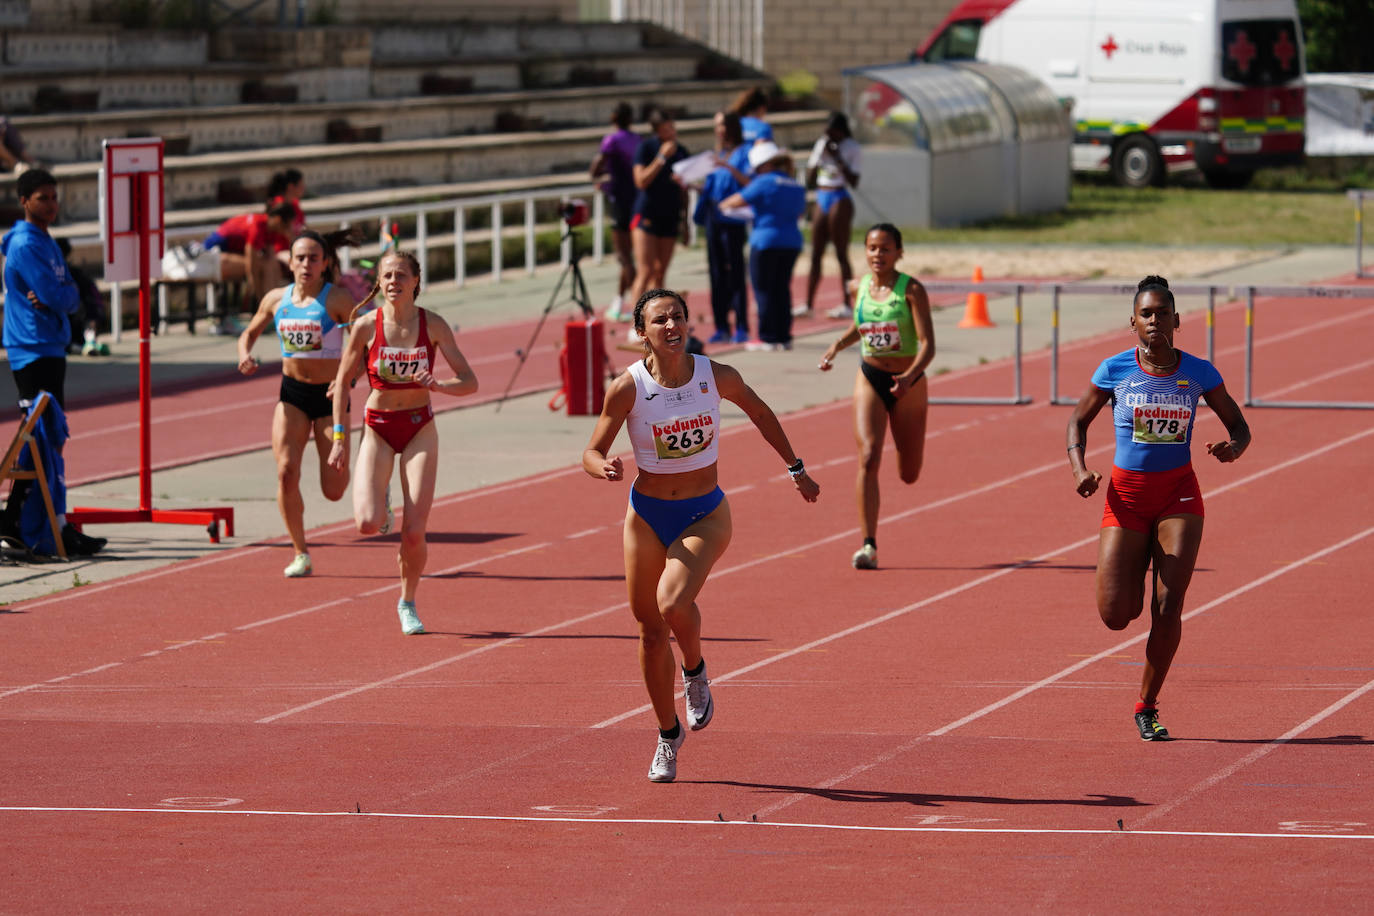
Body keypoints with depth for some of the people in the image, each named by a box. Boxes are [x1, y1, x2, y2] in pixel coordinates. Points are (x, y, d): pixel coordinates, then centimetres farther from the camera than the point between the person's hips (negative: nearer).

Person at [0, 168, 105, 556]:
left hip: (51, 348, 10)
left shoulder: (48, 244, 17)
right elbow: (56, 296, -20)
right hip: (33, 352, -10)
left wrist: (57, 296, -10)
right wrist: (66, 293, 1)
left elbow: (69, 298, 11)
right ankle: (57, 527, -13)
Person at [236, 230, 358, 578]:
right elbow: (250, 332, 17)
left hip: (330, 395, -3)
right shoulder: (276, 300, 2)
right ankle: (301, 554, 0)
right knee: (286, 472, -14)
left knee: (333, 491, -1)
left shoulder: (337, 299, -11)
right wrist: (245, 354, -5)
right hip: (292, 394, 3)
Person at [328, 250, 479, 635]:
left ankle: (408, 603, 18)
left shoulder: (433, 325, -8)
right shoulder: (366, 326, -9)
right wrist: (340, 438, -1)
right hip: (377, 429, 0)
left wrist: (438, 385, -27)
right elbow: (342, 382, 1)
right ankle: (379, 497, 20)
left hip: (419, 429, 0)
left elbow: (469, 382, -6)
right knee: (368, 523, -18)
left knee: (414, 531, -6)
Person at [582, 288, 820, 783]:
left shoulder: (717, 377, -9)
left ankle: (695, 672, 6)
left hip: (704, 516, -1)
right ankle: (668, 735, 27)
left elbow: (759, 412, 11)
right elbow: (592, 453, -7)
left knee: (673, 604, -27)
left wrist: (795, 468, 18)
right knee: (651, 630, 6)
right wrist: (605, 469, -31)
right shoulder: (628, 388, -13)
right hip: (648, 515, 1)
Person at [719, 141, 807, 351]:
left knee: (764, 289, 0)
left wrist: (722, 205, 17)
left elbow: (738, 201, -4)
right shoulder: (797, 186, 12)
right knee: (782, 289, 11)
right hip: (792, 242, 7)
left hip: (767, 241, -7)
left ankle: (768, 337, -1)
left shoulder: (765, 182, -9)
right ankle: (784, 337, 10)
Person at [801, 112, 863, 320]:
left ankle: (847, 305, -4)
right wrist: (818, 156, -1)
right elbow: (809, 181, 14)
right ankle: (809, 304, 10)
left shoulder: (851, 148, -5)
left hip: (840, 200, -7)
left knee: (841, 254, -6)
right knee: (816, 254, 7)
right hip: (821, 200, 7)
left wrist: (837, 158, -16)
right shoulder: (821, 144, 13)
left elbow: (854, 182, -12)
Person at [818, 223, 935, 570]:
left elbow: (927, 344, -19)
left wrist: (910, 377, -36)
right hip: (870, 380, 2)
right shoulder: (859, 288, 1)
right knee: (868, 458, -18)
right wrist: (837, 346, 4)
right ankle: (869, 545, -20)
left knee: (909, 475, 10)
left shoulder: (911, 290, -12)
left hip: (908, 385, -2)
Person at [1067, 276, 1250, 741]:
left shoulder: (1199, 373, -3)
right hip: (1126, 494, 0)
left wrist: (1233, 448, -17)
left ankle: (1147, 707, 7)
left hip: (1179, 494, 0)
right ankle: (1135, 583, 34)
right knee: (1116, 615, -5)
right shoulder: (1114, 371, -5)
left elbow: (1238, 425, 7)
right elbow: (1079, 420, 7)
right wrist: (1078, 468, -10)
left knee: (1168, 609, -8)